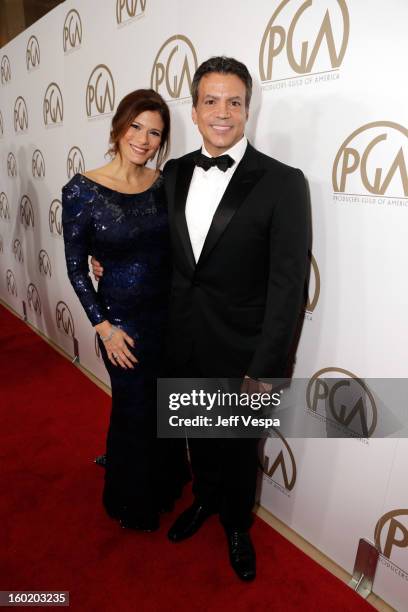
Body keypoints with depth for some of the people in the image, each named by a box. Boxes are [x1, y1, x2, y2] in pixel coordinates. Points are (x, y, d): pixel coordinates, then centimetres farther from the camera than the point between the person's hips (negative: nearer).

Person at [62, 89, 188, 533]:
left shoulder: (164, 183, -1)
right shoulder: (82, 190, -12)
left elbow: (174, 249, 6)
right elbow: (76, 267, -8)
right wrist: (104, 327, -11)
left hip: (169, 313, 4)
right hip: (121, 319, -4)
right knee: (135, 411, 13)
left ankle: (165, 484, 51)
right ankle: (134, 504, 44)